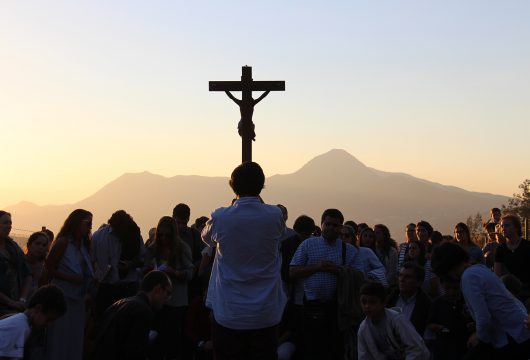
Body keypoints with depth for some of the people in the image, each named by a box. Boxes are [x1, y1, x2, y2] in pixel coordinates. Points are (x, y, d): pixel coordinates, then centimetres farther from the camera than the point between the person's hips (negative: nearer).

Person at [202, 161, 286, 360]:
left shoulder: (221, 218, -8)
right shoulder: (275, 216, -6)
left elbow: (207, 237, 15)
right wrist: (258, 202, 16)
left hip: (227, 314, -1)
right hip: (265, 314, 1)